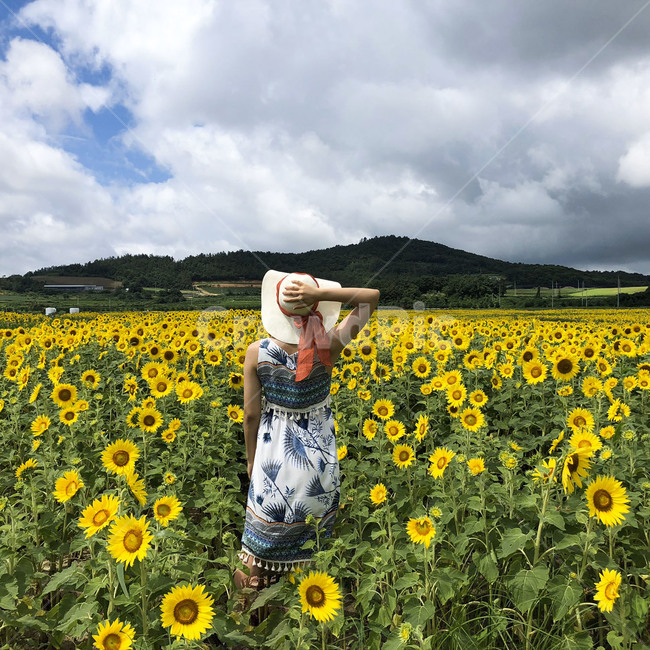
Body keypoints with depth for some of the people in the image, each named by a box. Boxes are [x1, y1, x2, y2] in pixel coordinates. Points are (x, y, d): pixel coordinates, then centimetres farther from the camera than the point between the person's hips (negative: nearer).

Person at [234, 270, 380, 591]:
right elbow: (372, 296, -10)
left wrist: (251, 457, 7)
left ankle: (253, 584, 42)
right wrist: (321, 294, -22)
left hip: (274, 454, -1)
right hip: (320, 454, 1)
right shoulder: (329, 346, -20)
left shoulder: (256, 352, -19)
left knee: (266, 527, 20)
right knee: (315, 528, 24)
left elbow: (251, 414, -9)